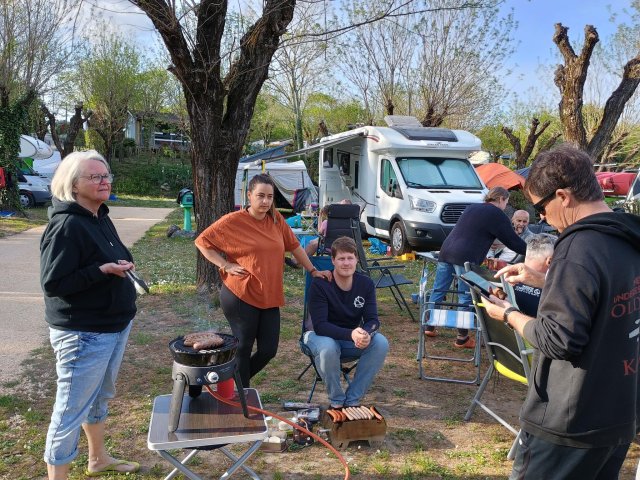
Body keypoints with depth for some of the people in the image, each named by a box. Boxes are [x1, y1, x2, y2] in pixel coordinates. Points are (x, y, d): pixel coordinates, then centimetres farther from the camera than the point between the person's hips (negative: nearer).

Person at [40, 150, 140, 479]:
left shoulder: (100, 218, 8)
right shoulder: (66, 226, -20)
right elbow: (52, 284, -23)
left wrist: (121, 265, 1)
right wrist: (102, 270, -28)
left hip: (115, 326, 9)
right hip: (83, 334, -9)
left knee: (100, 396, 23)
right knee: (71, 409, 2)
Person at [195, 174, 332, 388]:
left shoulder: (276, 219, 5)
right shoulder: (233, 221, -9)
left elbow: (294, 245, 14)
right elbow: (202, 241, -2)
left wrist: (313, 271, 14)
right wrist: (225, 265, -10)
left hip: (269, 296, 5)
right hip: (240, 296, -5)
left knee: (268, 350, 8)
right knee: (243, 348, 4)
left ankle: (237, 380, 34)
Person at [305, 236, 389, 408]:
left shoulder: (366, 283, -7)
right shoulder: (319, 284, -20)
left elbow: (372, 319, -9)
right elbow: (320, 325, -26)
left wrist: (366, 334, -35)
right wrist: (351, 334, -41)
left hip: (353, 337, 4)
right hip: (322, 335, -4)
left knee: (381, 343, -24)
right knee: (328, 348, -38)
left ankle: (353, 399, -10)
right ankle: (337, 400, -11)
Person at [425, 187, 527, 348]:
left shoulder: (471, 207, 24)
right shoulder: (497, 214, 3)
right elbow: (512, 240, 6)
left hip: (446, 251, 8)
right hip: (465, 258, -7)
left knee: (438, 290, 12)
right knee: (466, 297, 1)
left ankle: (429, 327, 22)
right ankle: (462, 338, 7)